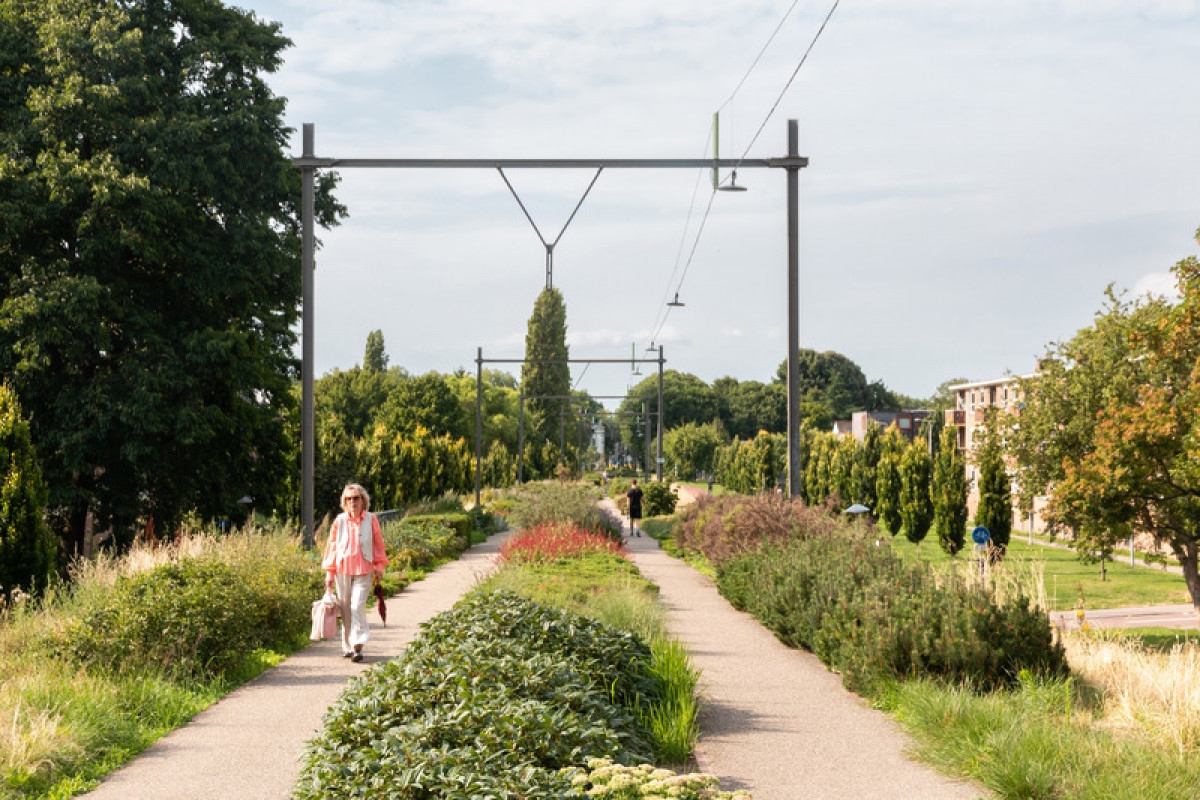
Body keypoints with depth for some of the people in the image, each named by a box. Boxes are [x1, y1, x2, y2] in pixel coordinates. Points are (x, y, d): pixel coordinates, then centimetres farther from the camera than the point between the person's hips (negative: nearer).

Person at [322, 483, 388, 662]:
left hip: (364, 571, -2)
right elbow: (332, 546, 7)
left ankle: (357, 646, -13)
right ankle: (347, 647, 17)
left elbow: (378, 545, 10)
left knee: (358, 606, -13)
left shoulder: (371, 520, 1)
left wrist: (379, 567, 7)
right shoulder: (339, 521, 3)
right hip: (342, 570, 2)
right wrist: (329, 574, 6)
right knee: (345, 608, 5)